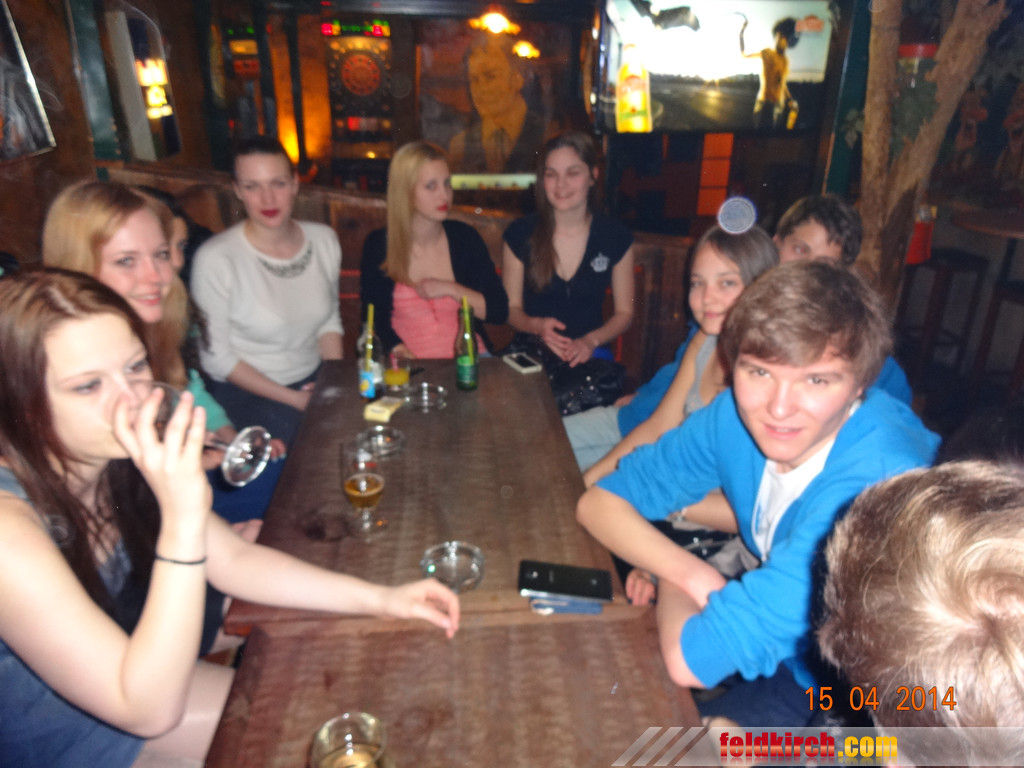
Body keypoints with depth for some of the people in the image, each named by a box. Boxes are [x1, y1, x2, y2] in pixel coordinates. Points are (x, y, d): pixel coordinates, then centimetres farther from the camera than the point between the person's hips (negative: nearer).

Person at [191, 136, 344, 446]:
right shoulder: (215, 259, -17)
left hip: (314, 377, 5)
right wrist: (292, 399, -12)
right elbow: (215, 356, -10)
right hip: (249, 391, -5)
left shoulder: (324, 239, -1)